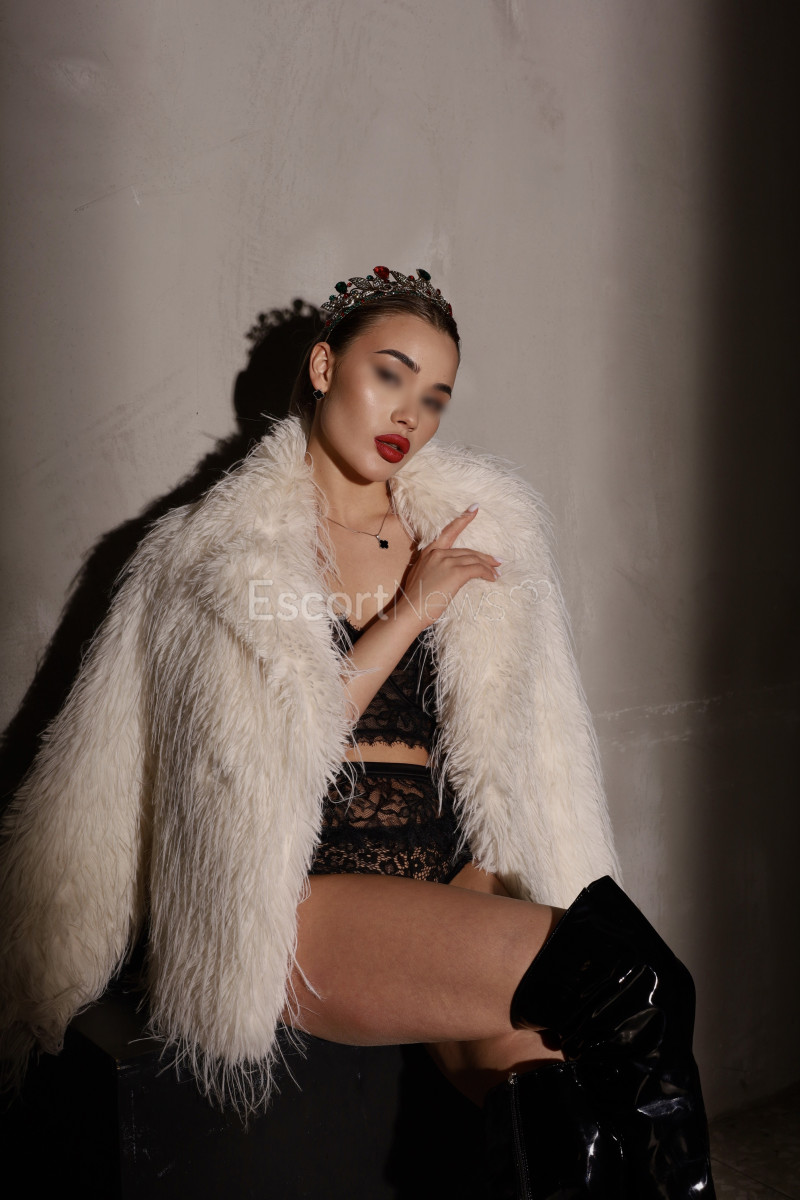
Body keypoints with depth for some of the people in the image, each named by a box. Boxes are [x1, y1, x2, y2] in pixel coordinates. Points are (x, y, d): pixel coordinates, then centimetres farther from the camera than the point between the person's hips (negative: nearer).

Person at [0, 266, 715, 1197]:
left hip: (449, 883, 4)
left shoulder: (474, 529, 15)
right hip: (299, 902, -4)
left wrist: (496, 906, 4)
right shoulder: (224, 549, 5)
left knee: (537, 1068, -28)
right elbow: (274, 744, -5)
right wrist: (412, 610, -6)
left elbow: (509, 743, 16)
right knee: (628, 981, -25)